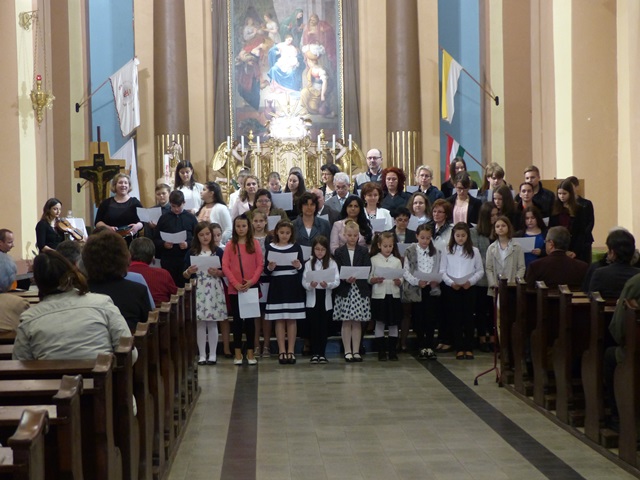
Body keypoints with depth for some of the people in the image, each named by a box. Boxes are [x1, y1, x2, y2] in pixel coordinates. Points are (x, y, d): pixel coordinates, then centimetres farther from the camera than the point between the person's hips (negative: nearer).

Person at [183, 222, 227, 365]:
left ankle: (212, 354, 7)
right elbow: (185, 275, 7)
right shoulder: (191, 252, 6)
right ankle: (202, 355, 8)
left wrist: (217, 272, -13)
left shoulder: (218, 251, 5)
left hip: (214, 289, -1)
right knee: (200, 323, 1)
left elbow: (225, 272, 6)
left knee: (212, 323, 1)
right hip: (198, 290, 1)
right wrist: (189, 271, -14)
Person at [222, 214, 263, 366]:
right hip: (235, 289, 0)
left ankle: (250, 352, 9)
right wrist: (235, 283, -12)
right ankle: (237, 353, 9)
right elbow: (225, 266, -1)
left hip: (251, 287, 0)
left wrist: (252, 281, -12)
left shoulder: (254, 243, 4)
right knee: (237, 319, 5)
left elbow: (260, 264, 1)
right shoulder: (230, 245, 4)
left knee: (250, 319, 4)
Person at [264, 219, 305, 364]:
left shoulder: (296, 247, 5)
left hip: (293, 286, 0)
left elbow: (302, 268, 4)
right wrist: (270, 267, -20)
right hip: (277, 286, 0)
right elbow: (265, 270, 2)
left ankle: (291, 350, 6)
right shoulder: (270, 247, 3)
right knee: (279, 320, 1)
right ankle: (282, 350, 6)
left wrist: (298, 266, -18)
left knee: (292, 319, 2)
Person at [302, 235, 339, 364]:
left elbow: (337, 281, -6)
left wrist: (328, 285, -24)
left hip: (326, 299, 0)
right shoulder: (309, 263, 2)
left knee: (324, 327, 4)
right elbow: (304, 282, -4)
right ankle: (314, 354, 7)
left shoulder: (332, 263, 1)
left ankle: (322, 354, 12)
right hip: (312, 299, 0)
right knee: (313, 327, 0)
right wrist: (310, 285, -24)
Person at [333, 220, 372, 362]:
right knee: (346, 322, 1)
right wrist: (346, 279, -20)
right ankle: (347, 351, 6)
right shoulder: (339, 252, 4)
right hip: (344, 291, -1)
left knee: (357, 322, 3)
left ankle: (356, 351, 8)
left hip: (360, 290, 1)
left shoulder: (364, 251, 7)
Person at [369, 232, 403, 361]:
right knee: (380, 323, 3)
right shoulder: (374, 260, 0)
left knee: (393, 324, 6)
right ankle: (381, 351, 9)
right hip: (379, 295, -2)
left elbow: (401, 281, 6)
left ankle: (392, 350, 14)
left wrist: (398, 281, -15)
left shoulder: (397, 261, 7)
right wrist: (375, 280, -20)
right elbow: (368, 279, -1)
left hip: (393, 295, 2)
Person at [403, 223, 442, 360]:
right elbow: (406, 271, -4)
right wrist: (417, 281, -18)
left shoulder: (436, 252, 8)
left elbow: (440, 270, 5)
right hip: (416, 290, -1)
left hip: (432, 288, 2)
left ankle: (429, 346, 8)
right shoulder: (410, 252, 0)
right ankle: (422, 347, 11)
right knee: (418, 319, 2)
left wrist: (437, 280, -14)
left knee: (431, 318, -2)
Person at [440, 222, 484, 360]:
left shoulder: (474, 251, 4)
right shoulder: (447, 251, 4)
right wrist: (451, 282, -12)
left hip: (469, 288, 0)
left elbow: (480, 271, 4)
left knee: (468, 317, 2)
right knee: (456, 318, 2)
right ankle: (459, 349, 6)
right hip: (452, 288, 0)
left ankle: (469, 348, 8)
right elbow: (442, 271, 3)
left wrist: (470, 281, -11)